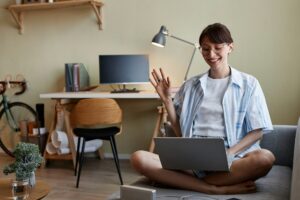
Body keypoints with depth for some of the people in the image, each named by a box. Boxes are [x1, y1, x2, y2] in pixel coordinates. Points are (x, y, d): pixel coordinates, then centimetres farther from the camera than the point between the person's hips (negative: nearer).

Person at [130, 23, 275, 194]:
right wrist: (167, 100, 3)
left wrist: (229, 153, -13)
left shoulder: (248, 84, 9)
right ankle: (216, 189, -27)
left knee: (265, 158, -35)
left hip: (231, 159, -2)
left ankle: (193, 182, -23)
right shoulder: (190, 85, 16)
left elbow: (257, 132, 4)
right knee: (139, 158, -25)